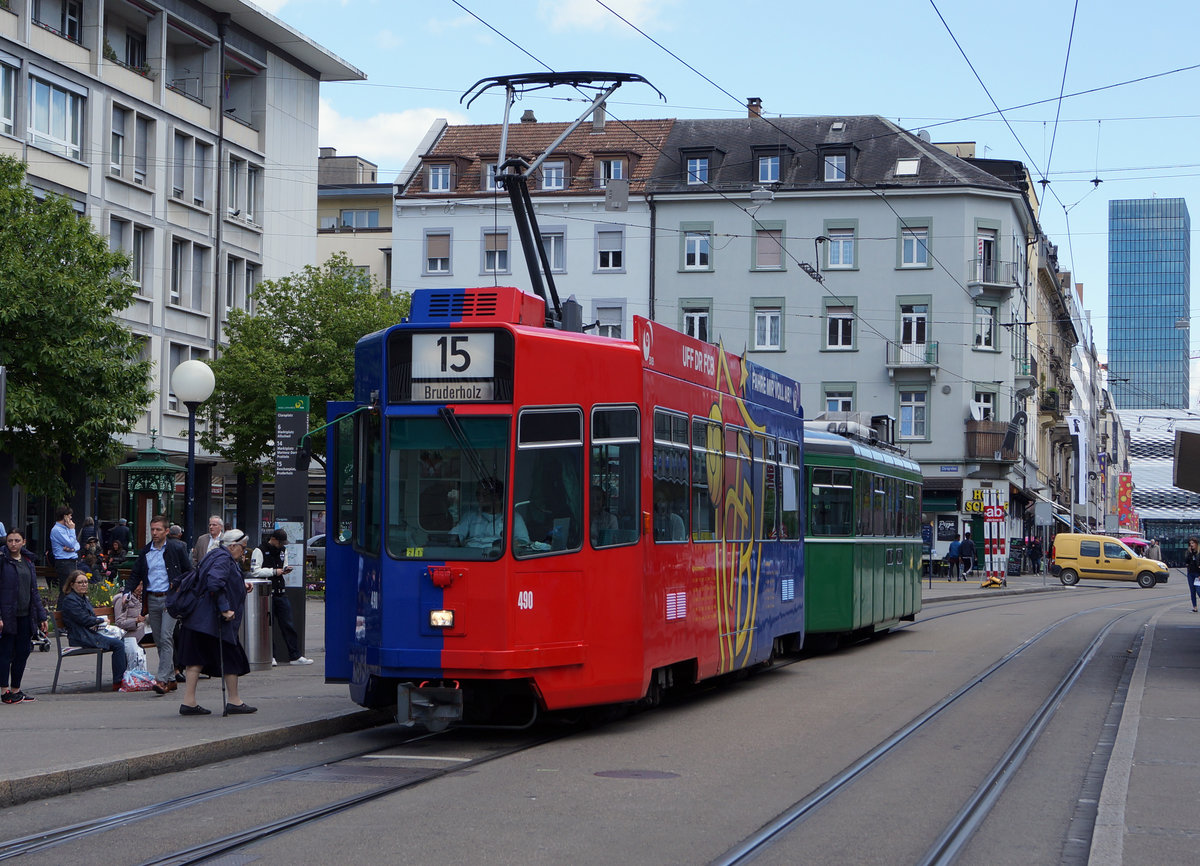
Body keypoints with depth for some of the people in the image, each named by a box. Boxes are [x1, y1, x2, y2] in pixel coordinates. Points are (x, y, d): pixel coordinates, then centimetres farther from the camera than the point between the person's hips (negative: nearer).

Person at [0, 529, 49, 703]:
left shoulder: (28, 563, 13)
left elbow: (34, 591, 18)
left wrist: (42, 616, 14)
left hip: (25, 615, 6)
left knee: (23, 653, 8)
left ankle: (16, 690, 17)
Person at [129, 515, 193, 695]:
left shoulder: (177, 548, 0)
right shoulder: (145, 552, 11)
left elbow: (189, 572, 4)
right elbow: (135, 574, 17)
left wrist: (177, 583, -12)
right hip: (152, 600, 5)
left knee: (166, 638, -16)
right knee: (159, 641, 8)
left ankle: (162, 679, -21)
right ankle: (171, 679, 16)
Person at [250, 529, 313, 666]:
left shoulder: (283, 550, 16)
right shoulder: (259, 551, -6)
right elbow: (254, 571, -14)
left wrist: (285, 569, 4)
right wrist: (274, 572, -14)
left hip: (280, 592, 6)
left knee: (288, 625, 4)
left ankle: (295, 656, 5)